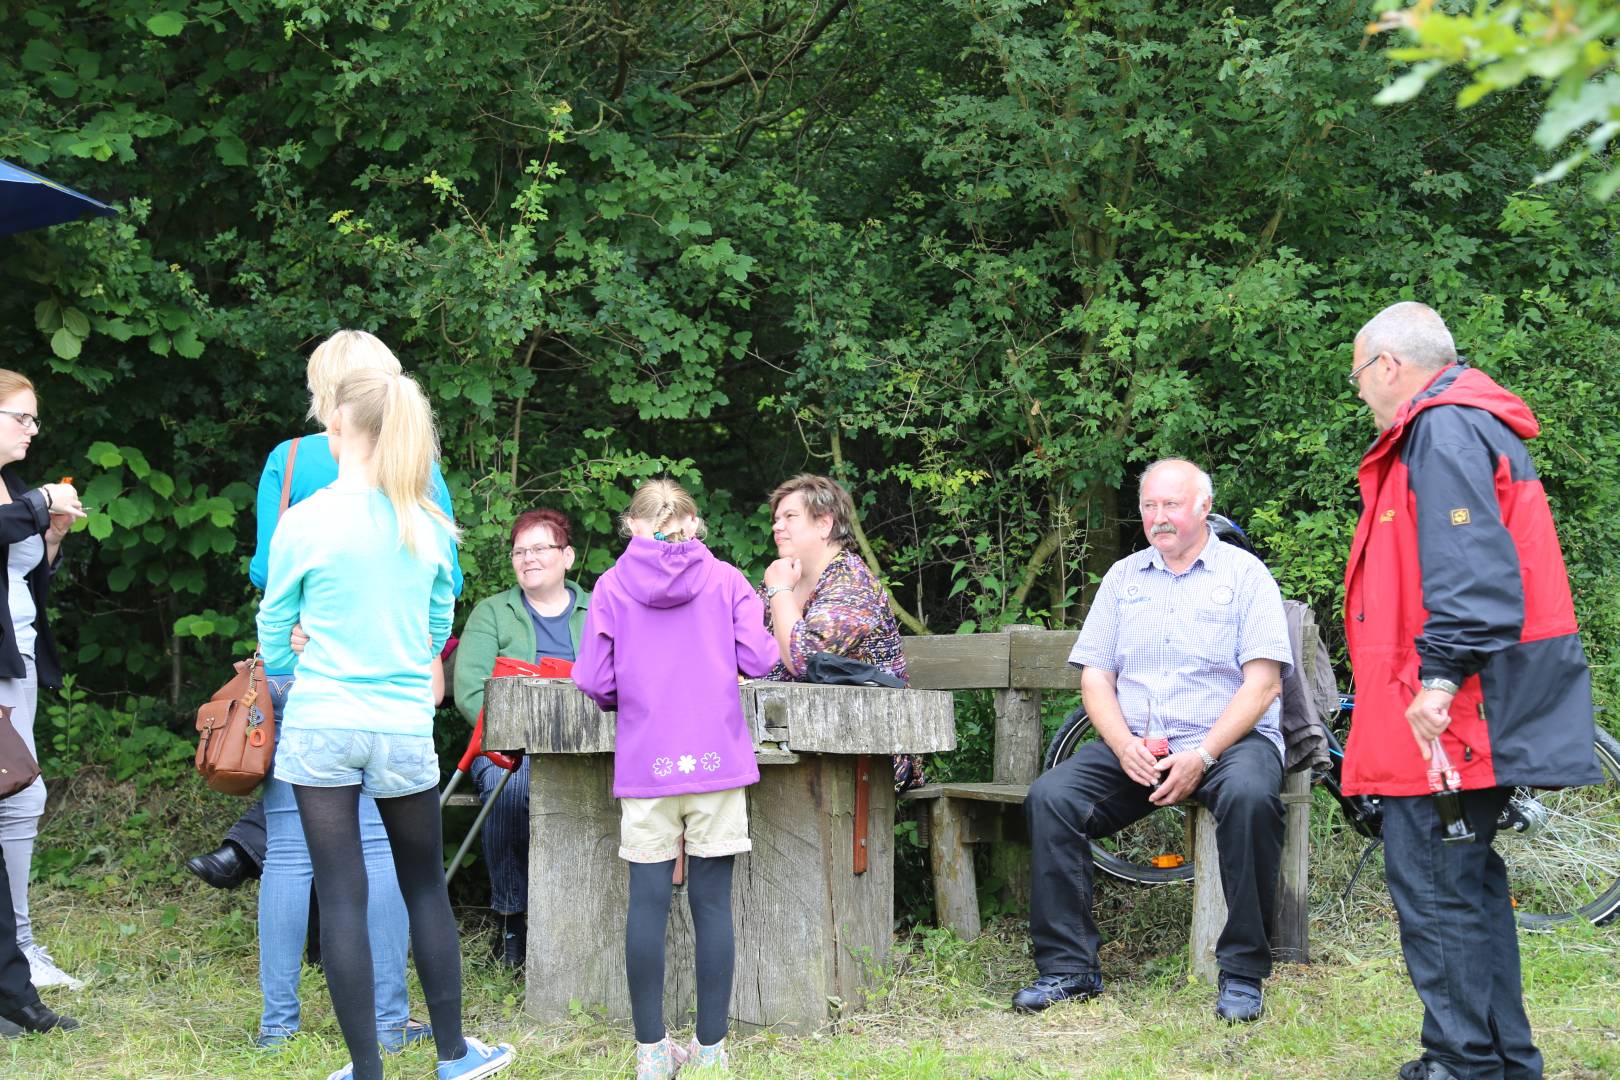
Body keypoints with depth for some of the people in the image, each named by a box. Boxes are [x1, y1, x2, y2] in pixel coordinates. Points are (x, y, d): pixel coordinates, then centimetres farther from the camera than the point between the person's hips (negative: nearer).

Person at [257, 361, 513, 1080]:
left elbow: (274, 632, 4)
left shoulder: (303, 522, -7)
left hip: (320, 727, -2)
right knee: (426, 887, 15)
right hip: (405, 727, 2)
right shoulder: (430, 526, 1)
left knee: (342, 898, 3)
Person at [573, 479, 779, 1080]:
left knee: (648, 901, 4)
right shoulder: (725, 579, 4)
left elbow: (594, 682, -2)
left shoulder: (612, 585, 3)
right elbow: (759, 659, -2)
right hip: (718, 760, 0)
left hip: (646, 764, 0)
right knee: (712, 901, 4)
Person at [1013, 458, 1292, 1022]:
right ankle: (1068, 966, -14)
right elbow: (1095, 679, 11)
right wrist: (1126, 747, -10)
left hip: (1228, 739, -4)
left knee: (1250, 795, -37)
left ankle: (1243, 971, -26)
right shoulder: (1123, 577, 16)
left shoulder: (1244, 573, 3)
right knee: (1050, 796, -21)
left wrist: (1201, 756, -18)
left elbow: (1263, 682, -7)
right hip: (1133, 745, 4)